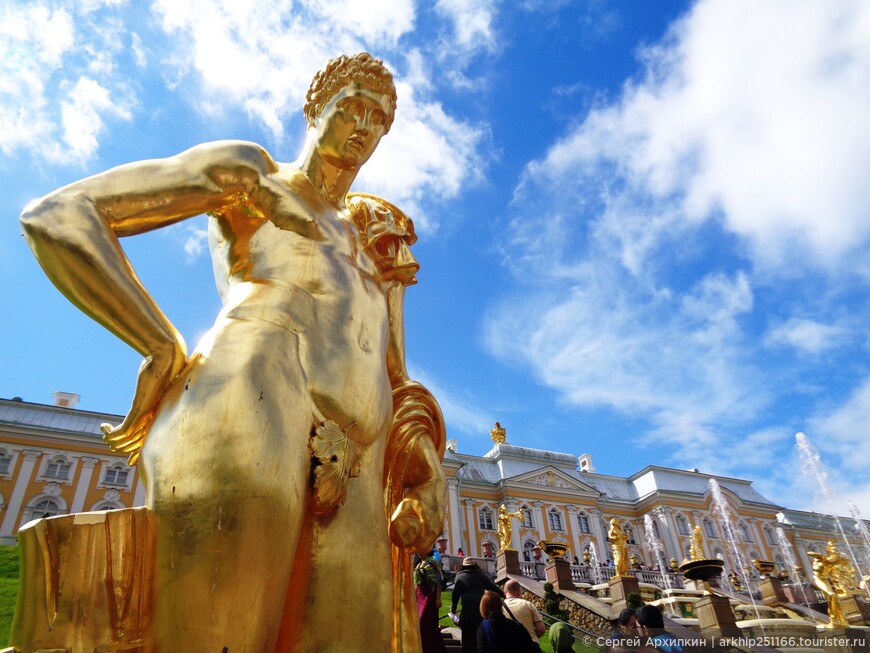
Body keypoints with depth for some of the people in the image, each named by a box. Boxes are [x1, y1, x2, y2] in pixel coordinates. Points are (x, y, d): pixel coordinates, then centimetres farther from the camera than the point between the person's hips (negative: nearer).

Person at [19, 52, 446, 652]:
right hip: (251, 409, -5)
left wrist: (422, 482, 8)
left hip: (358, 475, 6)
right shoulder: (249, 169, 18)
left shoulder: (382, 247, 33)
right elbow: (57, 218, 7)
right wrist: (166, 351, -2)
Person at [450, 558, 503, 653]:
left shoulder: (460, 577, 11)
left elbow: (455, 594, 3)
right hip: (482, 609, 2)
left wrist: (453, 610, 10)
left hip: (467, 610, -2)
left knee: (468, 637, 3)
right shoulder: (482, 575, 16)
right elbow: (494, 588, 9)